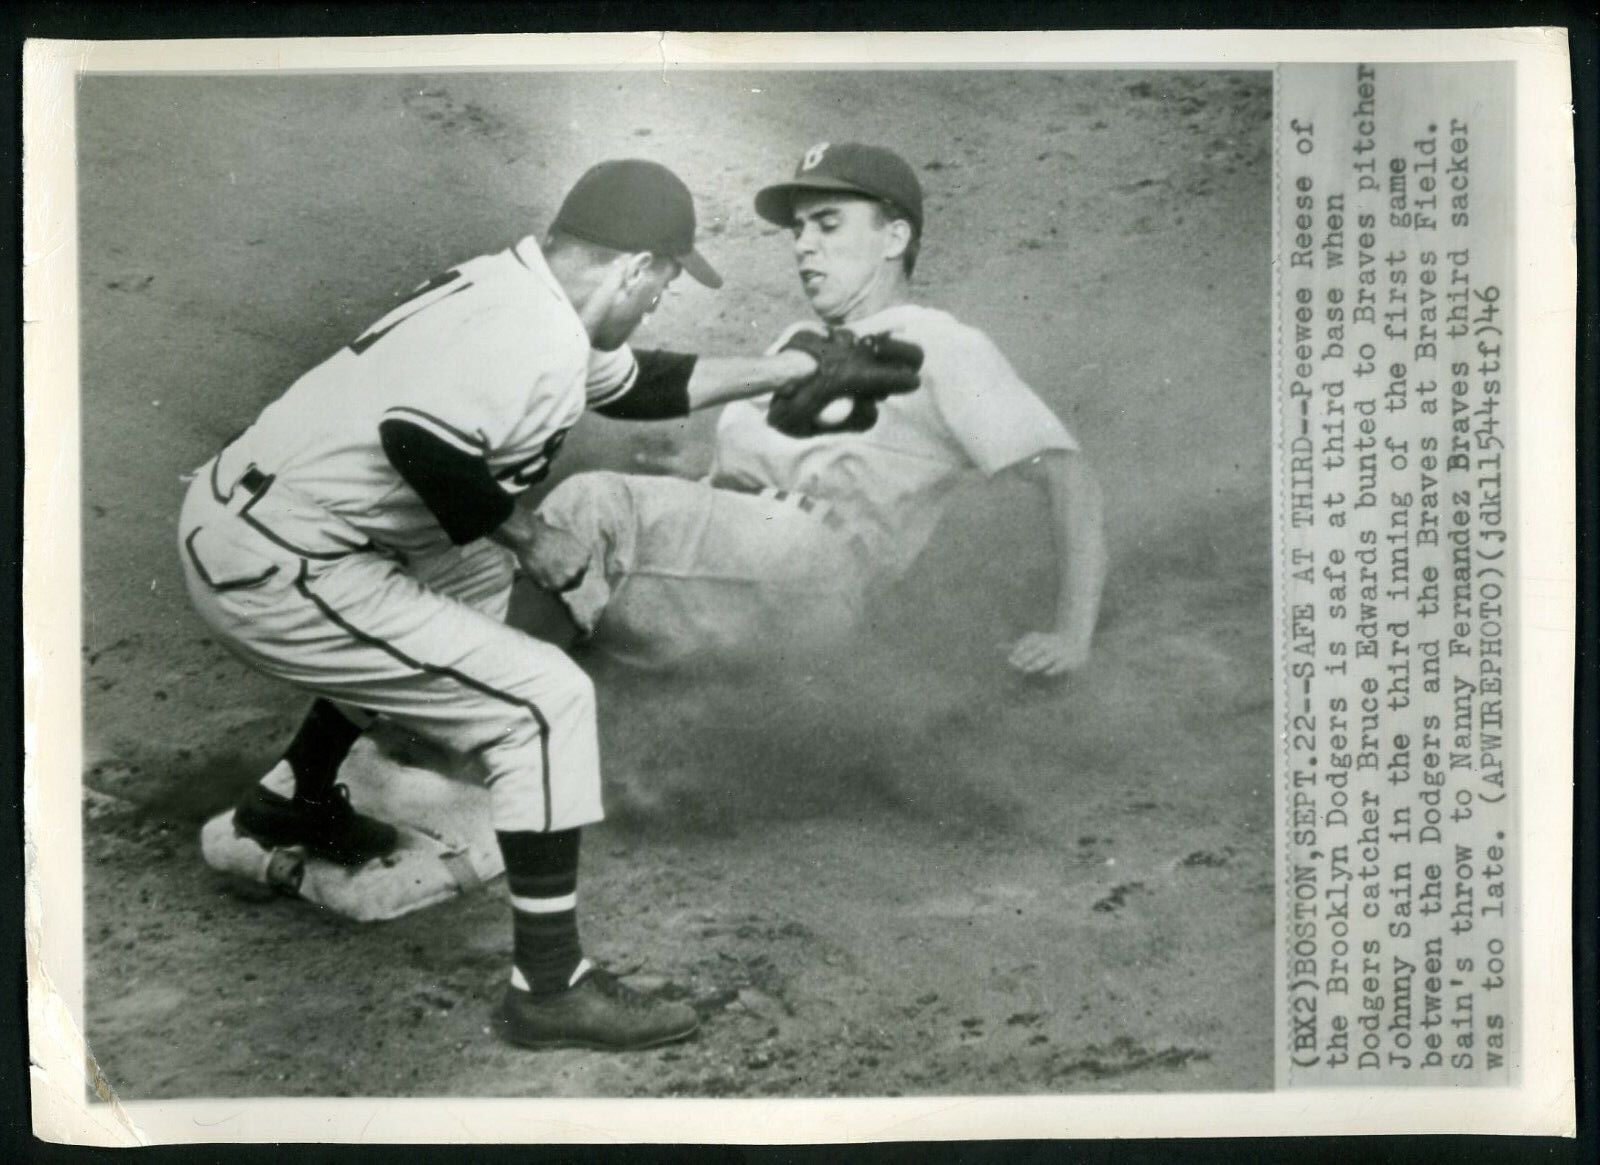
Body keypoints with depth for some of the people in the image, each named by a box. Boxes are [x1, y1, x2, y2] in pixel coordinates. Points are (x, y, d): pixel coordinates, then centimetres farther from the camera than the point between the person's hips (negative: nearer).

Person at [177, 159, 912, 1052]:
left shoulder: (512, 287, 12)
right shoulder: (539, 341, -19)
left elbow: (633, 385, 27)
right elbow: (419, 439, -32)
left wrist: (773, 370, 29)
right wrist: (526, 534, -16)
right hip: (273, 574, -10)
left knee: (472, 572, 33)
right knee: (547, 700, -7)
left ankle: (298, 803, 44)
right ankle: (550, 986, 0)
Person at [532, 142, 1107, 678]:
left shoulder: (940, 346, 11)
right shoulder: (797, 341, 35)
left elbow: (1067, 474, 3)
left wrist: (1071, 631, -8)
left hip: (810, 570, -7)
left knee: (592, 503, -28)